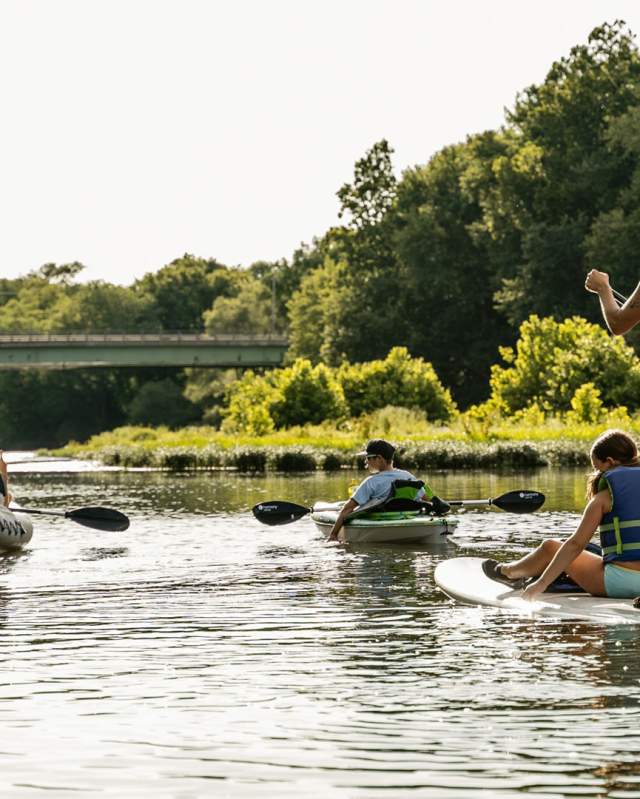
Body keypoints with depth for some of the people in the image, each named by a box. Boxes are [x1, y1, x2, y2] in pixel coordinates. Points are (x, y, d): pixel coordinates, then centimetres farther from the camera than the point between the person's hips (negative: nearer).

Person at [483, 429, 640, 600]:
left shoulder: (605, 495, -5)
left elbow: (576, 543, -8)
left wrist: (541, 584, -6)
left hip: (620, 583, -6)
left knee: (550, 548, 18)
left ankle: (508, 572, 47)